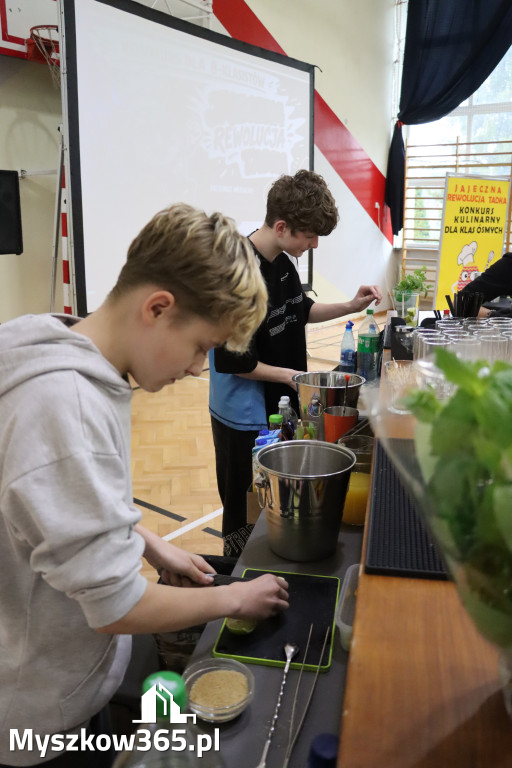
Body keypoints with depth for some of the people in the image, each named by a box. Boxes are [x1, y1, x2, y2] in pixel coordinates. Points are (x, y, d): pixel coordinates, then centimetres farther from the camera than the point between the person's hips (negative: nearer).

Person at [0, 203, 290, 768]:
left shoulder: (73, 365, -4)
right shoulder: (65, 404, -35)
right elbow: (116, 606, -29)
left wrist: (151, 546, 4)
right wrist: (237, 598, -15)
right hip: (47, 719, -8)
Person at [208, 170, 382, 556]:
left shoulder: (283, 263, 2)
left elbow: (301, 310, 19)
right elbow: (233, 362, -23)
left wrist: (350, 306, 6)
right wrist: (291, 376, -15)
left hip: (279, 407, 9)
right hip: (245, 417, -8)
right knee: (246, 517, 9)